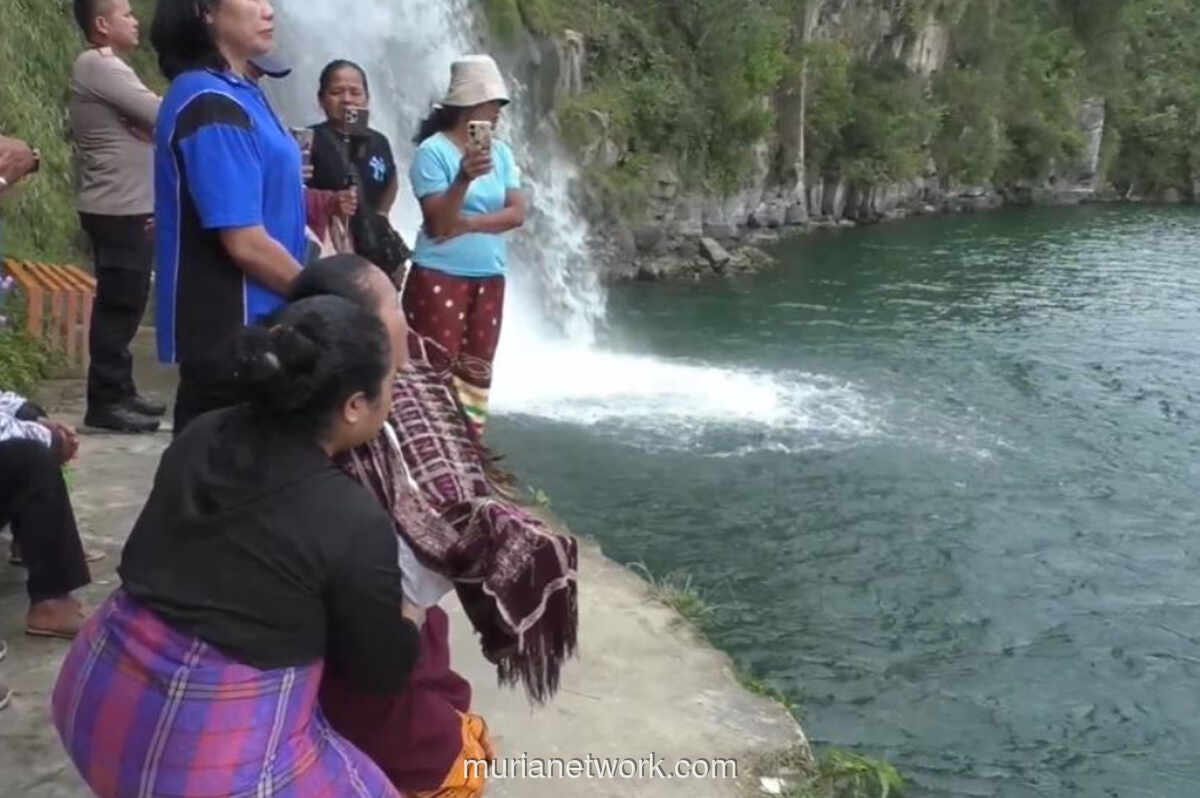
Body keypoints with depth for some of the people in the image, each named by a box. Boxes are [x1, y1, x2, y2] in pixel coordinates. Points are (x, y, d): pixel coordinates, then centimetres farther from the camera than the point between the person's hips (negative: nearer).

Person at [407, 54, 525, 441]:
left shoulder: (499, 151, 7)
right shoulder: (433, 150, -9)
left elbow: (517, 213, -1)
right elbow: (439, 223, -17)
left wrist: (467, 224, -14)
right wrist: (463, 178, -32)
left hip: (489, 277, 6)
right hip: (440, 277, -6)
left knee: (476, 372, 11)